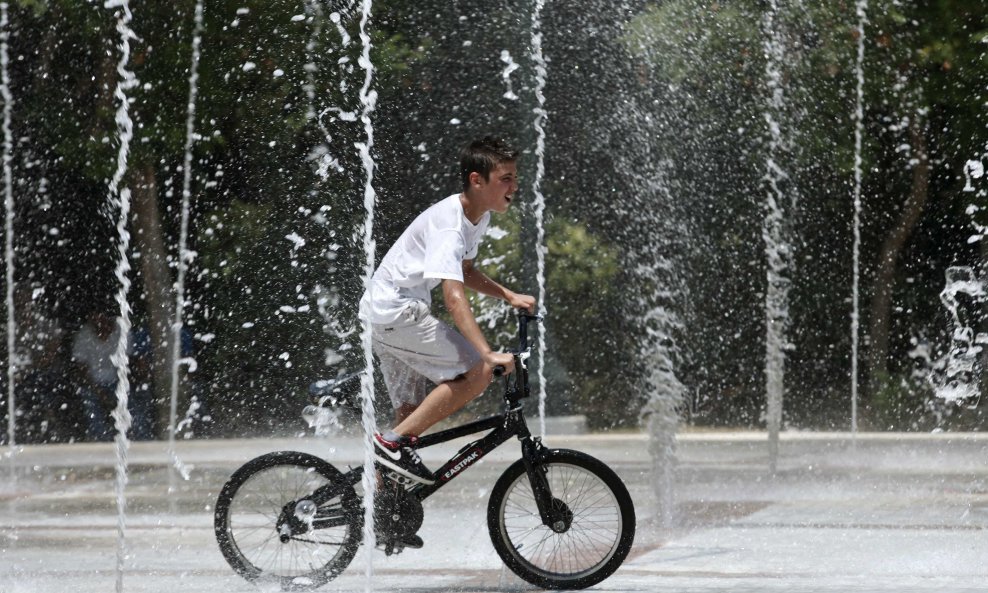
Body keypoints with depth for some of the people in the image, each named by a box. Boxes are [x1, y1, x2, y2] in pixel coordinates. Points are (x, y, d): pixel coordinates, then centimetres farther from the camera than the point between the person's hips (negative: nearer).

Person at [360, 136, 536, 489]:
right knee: (478, 373, -17)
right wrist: (488, 354, -42)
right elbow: (453, 297, -33)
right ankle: (394, 442, -15)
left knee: (411, 412, 10)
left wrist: (509, 296, 13)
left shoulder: (478, 217, 8)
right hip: (397, 312, -10)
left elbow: (464, 271, 27)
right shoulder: (448, 224, -23)